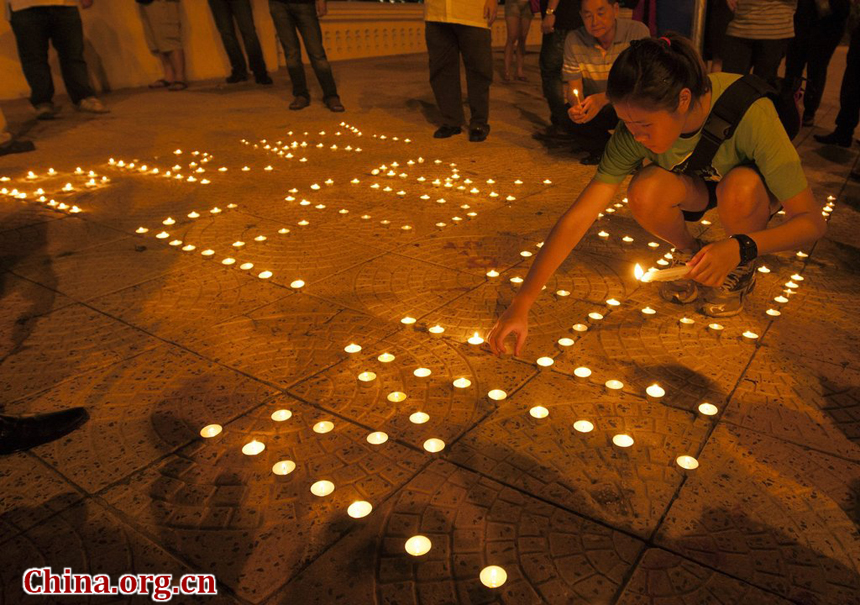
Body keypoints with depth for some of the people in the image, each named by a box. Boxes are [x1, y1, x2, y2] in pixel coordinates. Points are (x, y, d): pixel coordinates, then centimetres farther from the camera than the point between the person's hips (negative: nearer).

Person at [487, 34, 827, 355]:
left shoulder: (749, 112, -37)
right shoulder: (636, 131, -29)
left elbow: (812, 221, -32)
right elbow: (576, 219, -31)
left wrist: (740, 247, -51)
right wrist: (521, 304, -37)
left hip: (755, 185, -1)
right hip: (695, 184, 2)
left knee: (739, 189, -37)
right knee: (644, 193, -32)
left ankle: (742, 271, -5)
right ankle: (688, 254, 1)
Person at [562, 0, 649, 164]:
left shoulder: (637, 32, -17)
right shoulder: (574, 40, -8)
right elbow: (574, 87, -8)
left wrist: (604, 98, -41)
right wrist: (576, 106, -34)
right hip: (594, 107, 2)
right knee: (571, 118, -29)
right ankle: (603, 150, 3)